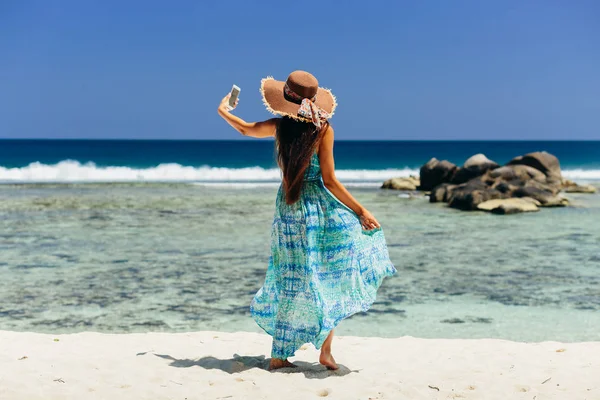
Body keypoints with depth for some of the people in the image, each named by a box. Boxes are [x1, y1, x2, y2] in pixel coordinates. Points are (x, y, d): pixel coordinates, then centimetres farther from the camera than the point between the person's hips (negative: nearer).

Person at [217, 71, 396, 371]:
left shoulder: (279, 127, 0)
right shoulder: (323, 130, -10)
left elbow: (246, 129, 21)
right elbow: (330, 181, -11)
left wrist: (223, 111, 41)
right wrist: (361, 211, -5)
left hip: (287, 209, 5)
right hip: (318, 207, -4)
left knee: (293, 283, 12)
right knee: (331, 277, 6)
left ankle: (279, 356, 15)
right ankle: (325, 350, -1)